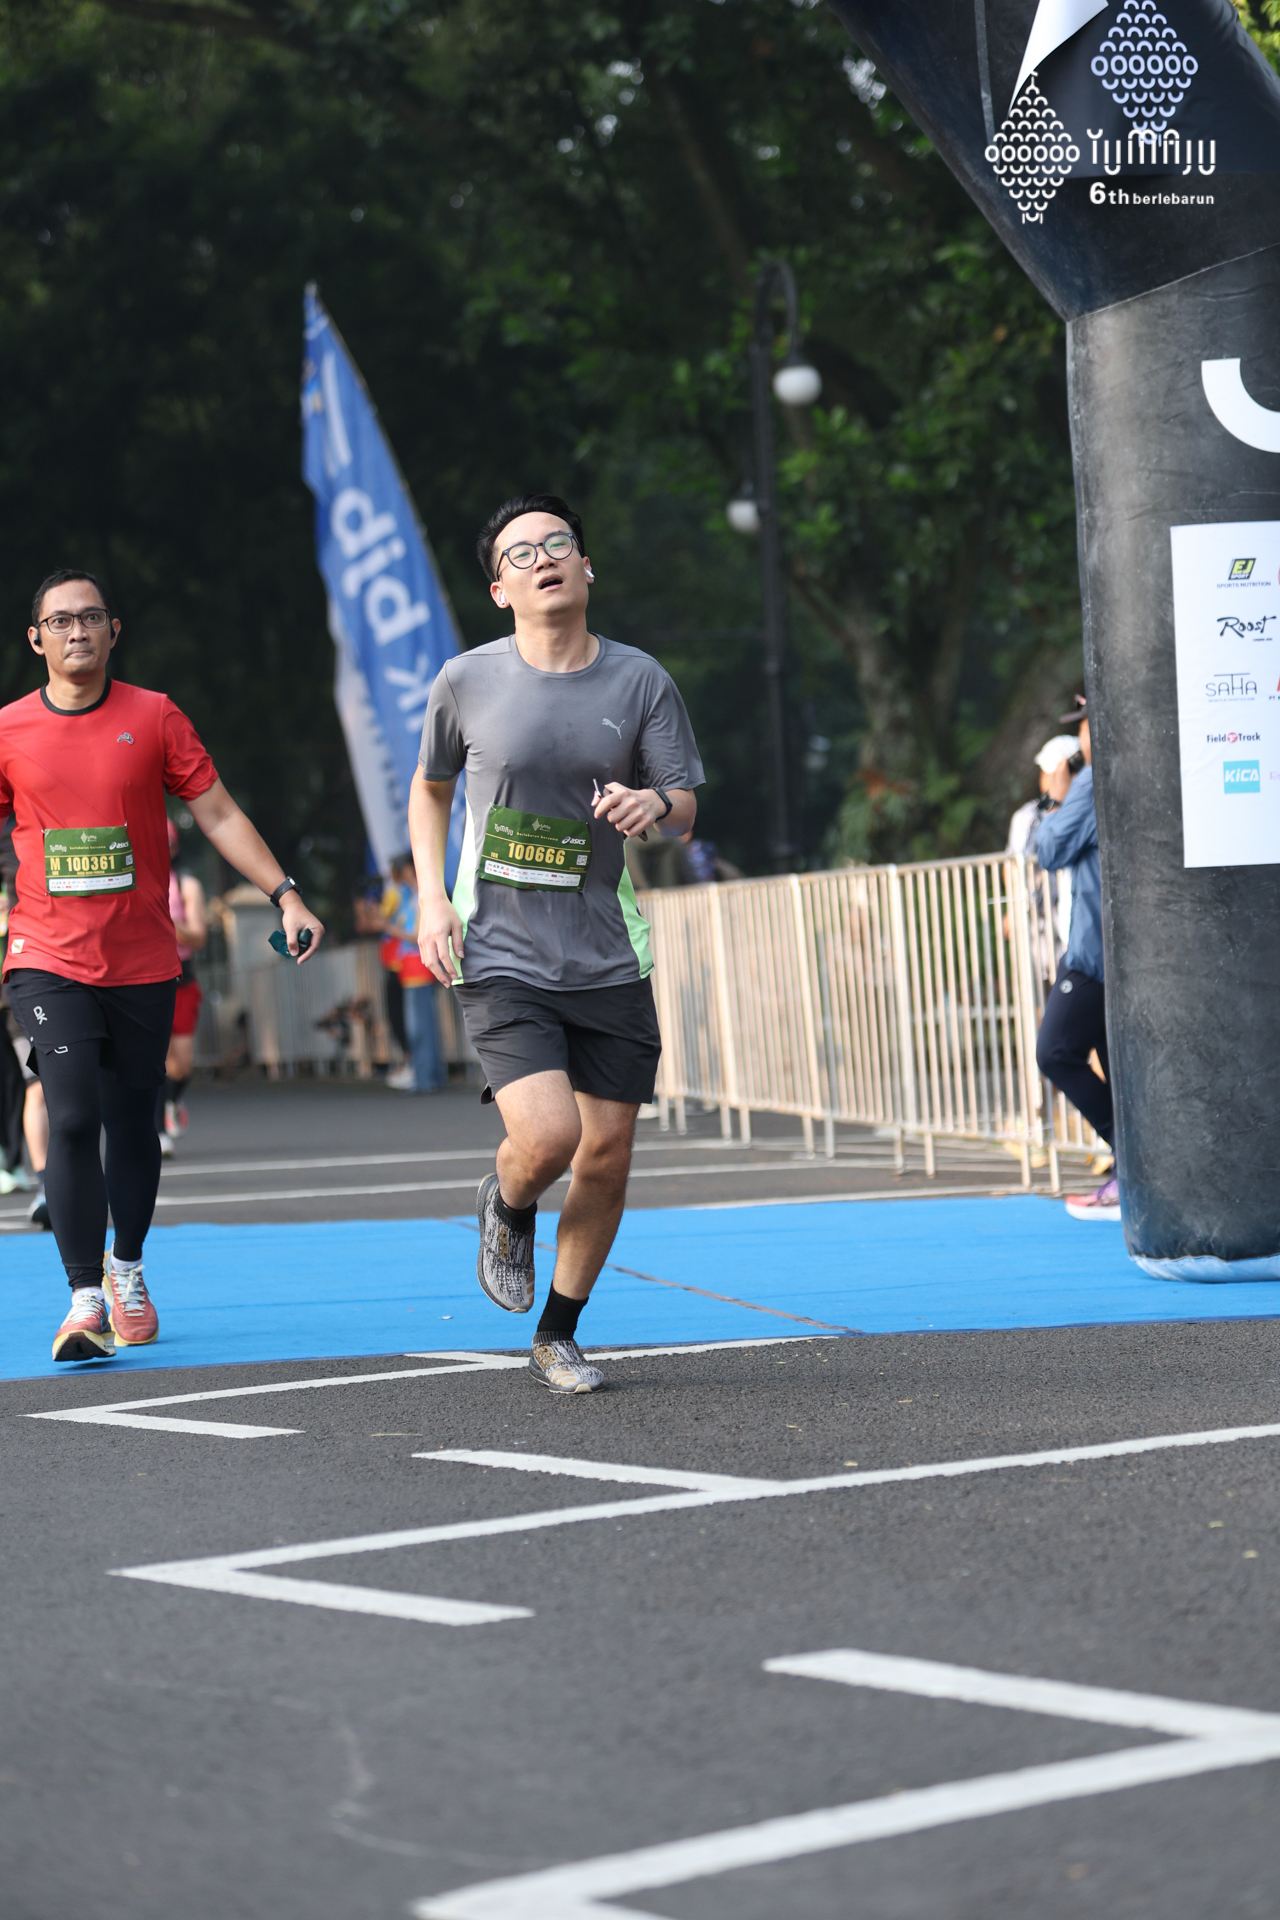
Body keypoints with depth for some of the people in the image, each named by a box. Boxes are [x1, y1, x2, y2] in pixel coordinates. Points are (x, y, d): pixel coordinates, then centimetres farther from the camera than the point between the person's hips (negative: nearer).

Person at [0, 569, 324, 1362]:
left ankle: (128, 1269, 33)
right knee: (72, 1119, -15)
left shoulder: (154, 717, 2)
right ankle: (86, 1298, -13)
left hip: (143, 962, 1)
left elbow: (219, 814, 4)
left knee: (133, 1125, 9)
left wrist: (287, 895, -3)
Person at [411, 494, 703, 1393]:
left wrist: (654, 802, -22)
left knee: (607, 1156, 4)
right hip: (500, 956, -2)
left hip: (609, 957, 2)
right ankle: (508, 1209, 18)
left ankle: (558, 1336, 25)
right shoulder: (468, 681, -2)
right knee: (547, 1138, -19)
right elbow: (430, 788, 14)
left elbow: (684, 812, 2)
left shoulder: (640, 680, 0)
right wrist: (432, 898, 1)